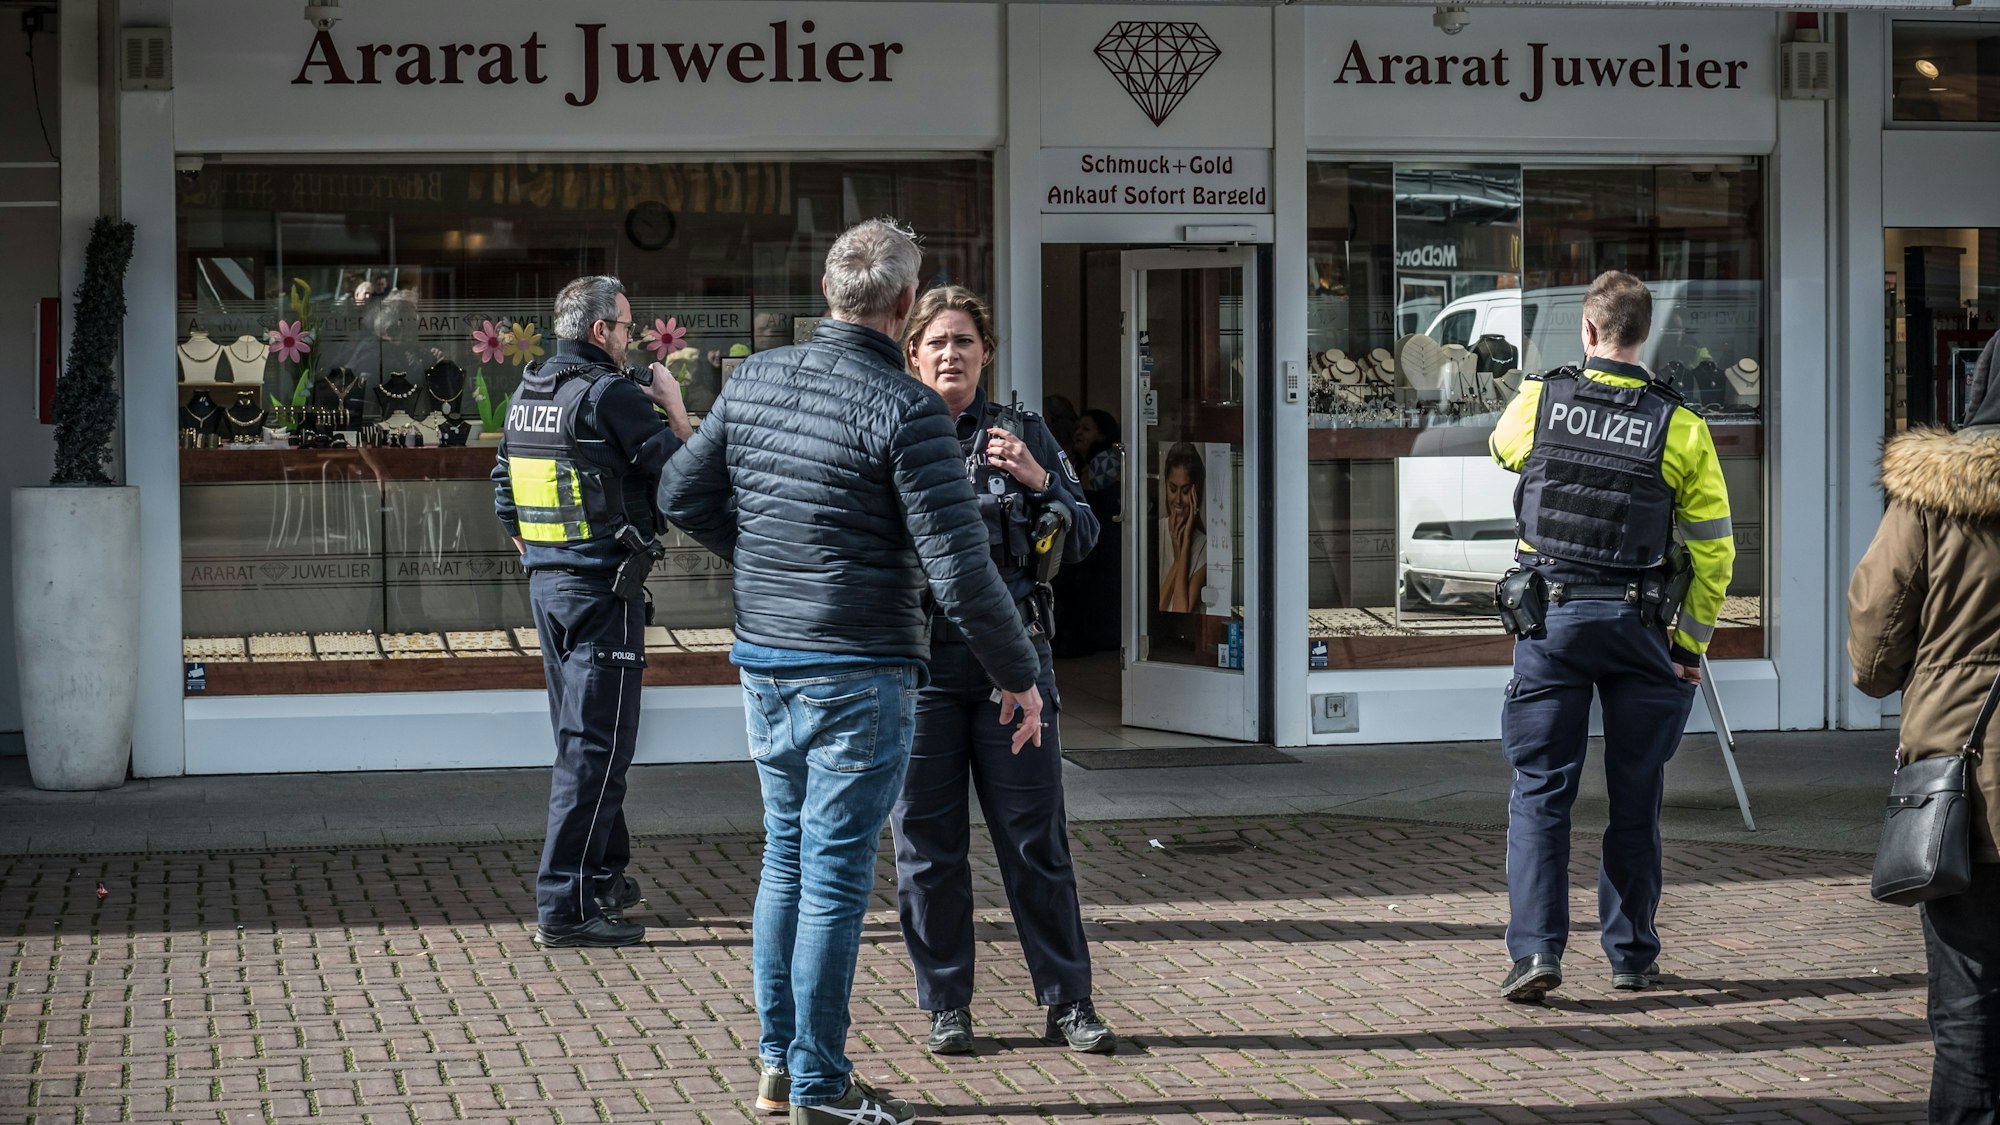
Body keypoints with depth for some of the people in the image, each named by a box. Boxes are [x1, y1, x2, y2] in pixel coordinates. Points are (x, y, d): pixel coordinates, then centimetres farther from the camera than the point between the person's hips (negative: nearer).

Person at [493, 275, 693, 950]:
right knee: (596, 747, -7)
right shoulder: (609, 395, -15)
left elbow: (504, 489, 18)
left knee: (580, 737, 19)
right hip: (603, 588, -9)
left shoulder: (526, 394, 11)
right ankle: (564, 908, -9)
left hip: (546, 583, 9)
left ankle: (604, 876, 30)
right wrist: (673, 405, 0)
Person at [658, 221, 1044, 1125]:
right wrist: (1018, 675, -8)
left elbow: (682, 494, 13)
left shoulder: (754, 379, 3)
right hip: (858, 675, -7)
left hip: (763, 662, 7)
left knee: (785, 859, 17)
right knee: (835, 876, 0)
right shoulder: (904, 410, -16)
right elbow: (958, 567, -18)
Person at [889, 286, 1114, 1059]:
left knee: (1036, 838, 3)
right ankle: (946, 1006, 15)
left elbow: (1081, 542, 8)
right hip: (918, 658, 0)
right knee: (927, 844, 4)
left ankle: (1067, 1002, 11)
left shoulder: (1024, 435, 8)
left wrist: (1040, 483, -9)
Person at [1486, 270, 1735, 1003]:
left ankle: (1535, 949, -9)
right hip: (1638, 623, 0)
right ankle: (1633, 955, 18)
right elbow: (1713, 549, -2)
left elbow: (1502, 447, 22)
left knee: (1540, 790, 2)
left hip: (1551, 617, 0)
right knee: (1635, 798, 10)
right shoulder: (1681, 428, -4)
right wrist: (1692, 644, 7)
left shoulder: (1538, 402, -3)